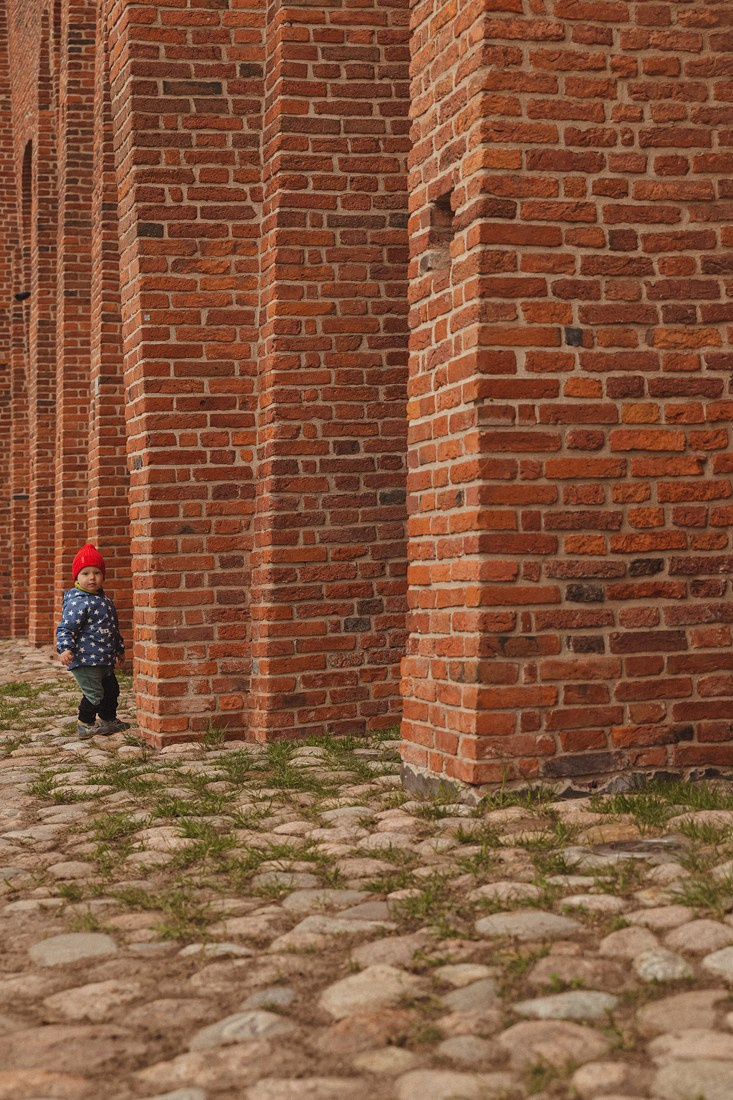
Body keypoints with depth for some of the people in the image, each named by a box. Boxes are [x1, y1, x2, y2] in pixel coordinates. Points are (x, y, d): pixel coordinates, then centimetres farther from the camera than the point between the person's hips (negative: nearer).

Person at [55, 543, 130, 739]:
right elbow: (66, 628, -22)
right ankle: (86, 725, 11)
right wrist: (64, 648, -36)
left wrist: (119, 649, 31)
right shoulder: (77, 602, -17)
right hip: (85, 659, -9)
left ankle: (109, 720, 35)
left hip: (104, 660, 9)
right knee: (94, 694, -5)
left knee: (111, 690, 19)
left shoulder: (104, 600, 12)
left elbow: (113, 628, 24)